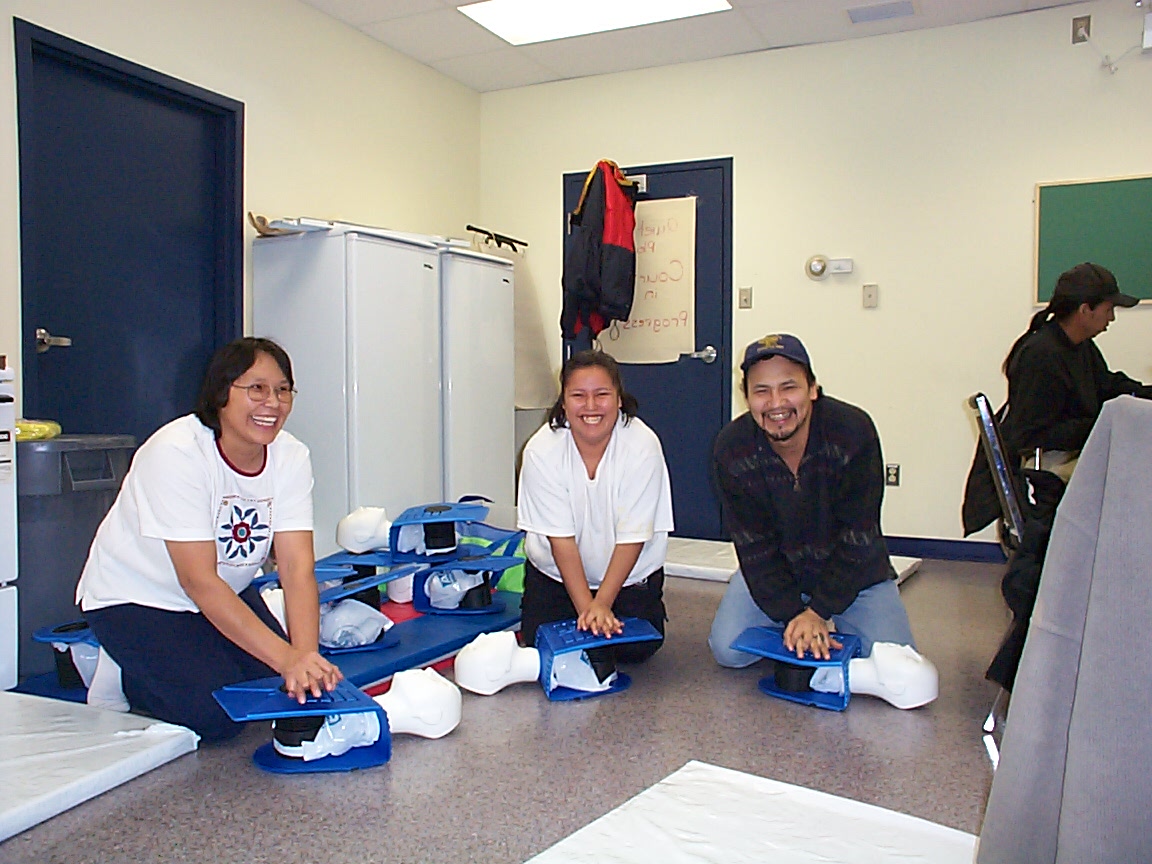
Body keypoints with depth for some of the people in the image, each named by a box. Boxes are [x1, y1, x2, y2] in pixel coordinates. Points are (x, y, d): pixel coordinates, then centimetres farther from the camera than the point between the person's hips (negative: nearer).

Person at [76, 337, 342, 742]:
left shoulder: (291, 457, -15)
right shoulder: (177, 454, -30)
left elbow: (297, 568, -21)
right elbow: (199, 582, -34)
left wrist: (306, 656, -38)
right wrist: (287, 657, -40)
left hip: (226, 593, 6)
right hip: (134, 599, -6)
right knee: (217, 715, -19)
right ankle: (122, 675, 8)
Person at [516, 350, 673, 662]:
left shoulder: (643, 445, -25)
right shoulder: (541, 450, -22)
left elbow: (632, 537, -20)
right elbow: (561, 538, -20)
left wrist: (602, 603, -24)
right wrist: (585, 607, -25)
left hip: (630, 570, -1)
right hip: (556, 570, 1)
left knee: (635, 649, -12)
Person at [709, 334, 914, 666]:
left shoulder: (854, 431, -26)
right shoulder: (731, 449, -20)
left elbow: (857, 537, -21)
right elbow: (755, 546, -15)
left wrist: (820, 611, -21)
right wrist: (793, 614, -23)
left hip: (855, 572, -1)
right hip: (773, 570, 1)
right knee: (728, 650, -12)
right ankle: (798, 627, 17)